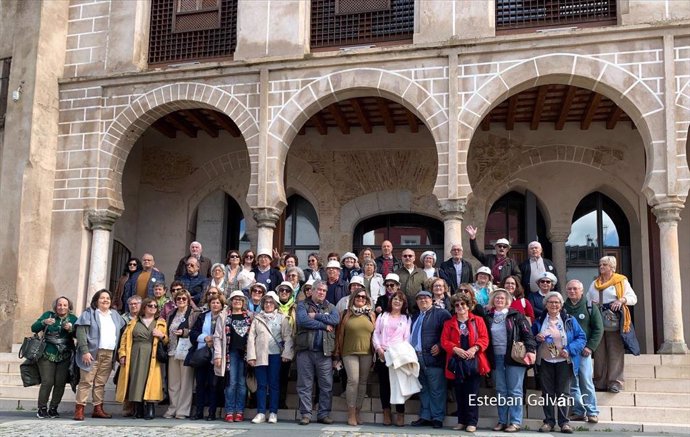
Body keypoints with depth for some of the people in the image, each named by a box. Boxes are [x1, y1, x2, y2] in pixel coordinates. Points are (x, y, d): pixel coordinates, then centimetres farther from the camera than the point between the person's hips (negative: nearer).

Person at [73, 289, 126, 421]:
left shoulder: (115, 315, 20)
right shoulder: (89, 313, 3)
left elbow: (122, 332, 22)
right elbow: (81, 332, -7)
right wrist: (85, 351, -18)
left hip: (109, 354, 5)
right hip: (92, 353, -5)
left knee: (101, 383, 6)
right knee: (86, 381, -8)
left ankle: (98, 409, 9)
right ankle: (79, 409, -8)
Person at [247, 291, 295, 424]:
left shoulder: (282, 318, 5)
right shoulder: (257, 318, 10)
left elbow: (288, 337, 0)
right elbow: (251, 337, 4)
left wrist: (286, 354, -10)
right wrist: (251, 356, -4)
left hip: (275, 354, -1)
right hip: (260, 354, 1)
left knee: (274, 384, 3)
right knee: (261, 384, 3)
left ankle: (273, 413, 8)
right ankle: (261, 413, 6)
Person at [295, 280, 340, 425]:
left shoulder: (330, 307, 16)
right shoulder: (302, 305, 7)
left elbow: (336, 320, -6)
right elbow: (302, 320, -13)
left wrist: (316, 316, -9)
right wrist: (324, 325, -7)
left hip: (324, 352, 2)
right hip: (306, 349, -2)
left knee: (326, 385, 3)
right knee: (305, 384, 1)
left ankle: (324, 414, 11)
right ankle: (306, 414, 8)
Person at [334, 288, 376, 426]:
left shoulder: (371, 314, 10)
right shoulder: (346, 314, 5)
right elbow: (340, 334, 5)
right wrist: (338, 352, 2)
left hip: (367, 352, 3)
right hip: (349, 352, -3)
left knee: (363, 382, 6)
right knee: (353, 380, -11)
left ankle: (358, 412, 15)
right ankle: (351, 414, -4)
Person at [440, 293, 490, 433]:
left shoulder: (478, 321, 7)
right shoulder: (449, 323, 11)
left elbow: (484, 338, -1)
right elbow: (444, 341, 2)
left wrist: (474, 349, -18)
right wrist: (456, 349, -16)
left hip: (474, 361, -2)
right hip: (456, 362, 2)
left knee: (472, 393, -3)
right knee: (459, 394, 6)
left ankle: (472, 422, 0)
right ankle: (461, 421, 14)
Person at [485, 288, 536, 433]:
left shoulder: (515, 315, 1)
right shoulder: (488, 317, 11)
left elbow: (527, 333, -4)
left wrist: (530, 350, -17)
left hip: (514, 357, -4)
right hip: (496, 358, 4)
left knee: (515, 391, -2)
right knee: (500, 391, 8)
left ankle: (515, 422, 1)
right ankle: (502, 421, 15)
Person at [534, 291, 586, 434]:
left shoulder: (569, 320, 0)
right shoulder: (539, 321, 7)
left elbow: (581, 337, -3)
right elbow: (531, 338, 14)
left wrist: (569, 350, -16)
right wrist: (536, 338, -10)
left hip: (563, 362, -2)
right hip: (545, 362, 2)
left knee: (563, 393, 1)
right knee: (547, 392, 5)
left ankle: (564, 422, 8)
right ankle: (548, 421, 12)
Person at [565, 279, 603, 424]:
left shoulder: (589, 307, 4)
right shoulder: (562, 308, 10)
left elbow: (598, 329, 2)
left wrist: (590, 347, -8)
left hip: (583, 351, -3)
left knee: (586, 382, -6)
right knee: (572, 384, 5)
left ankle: (592, 412, 3)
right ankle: (578, 411, 12)